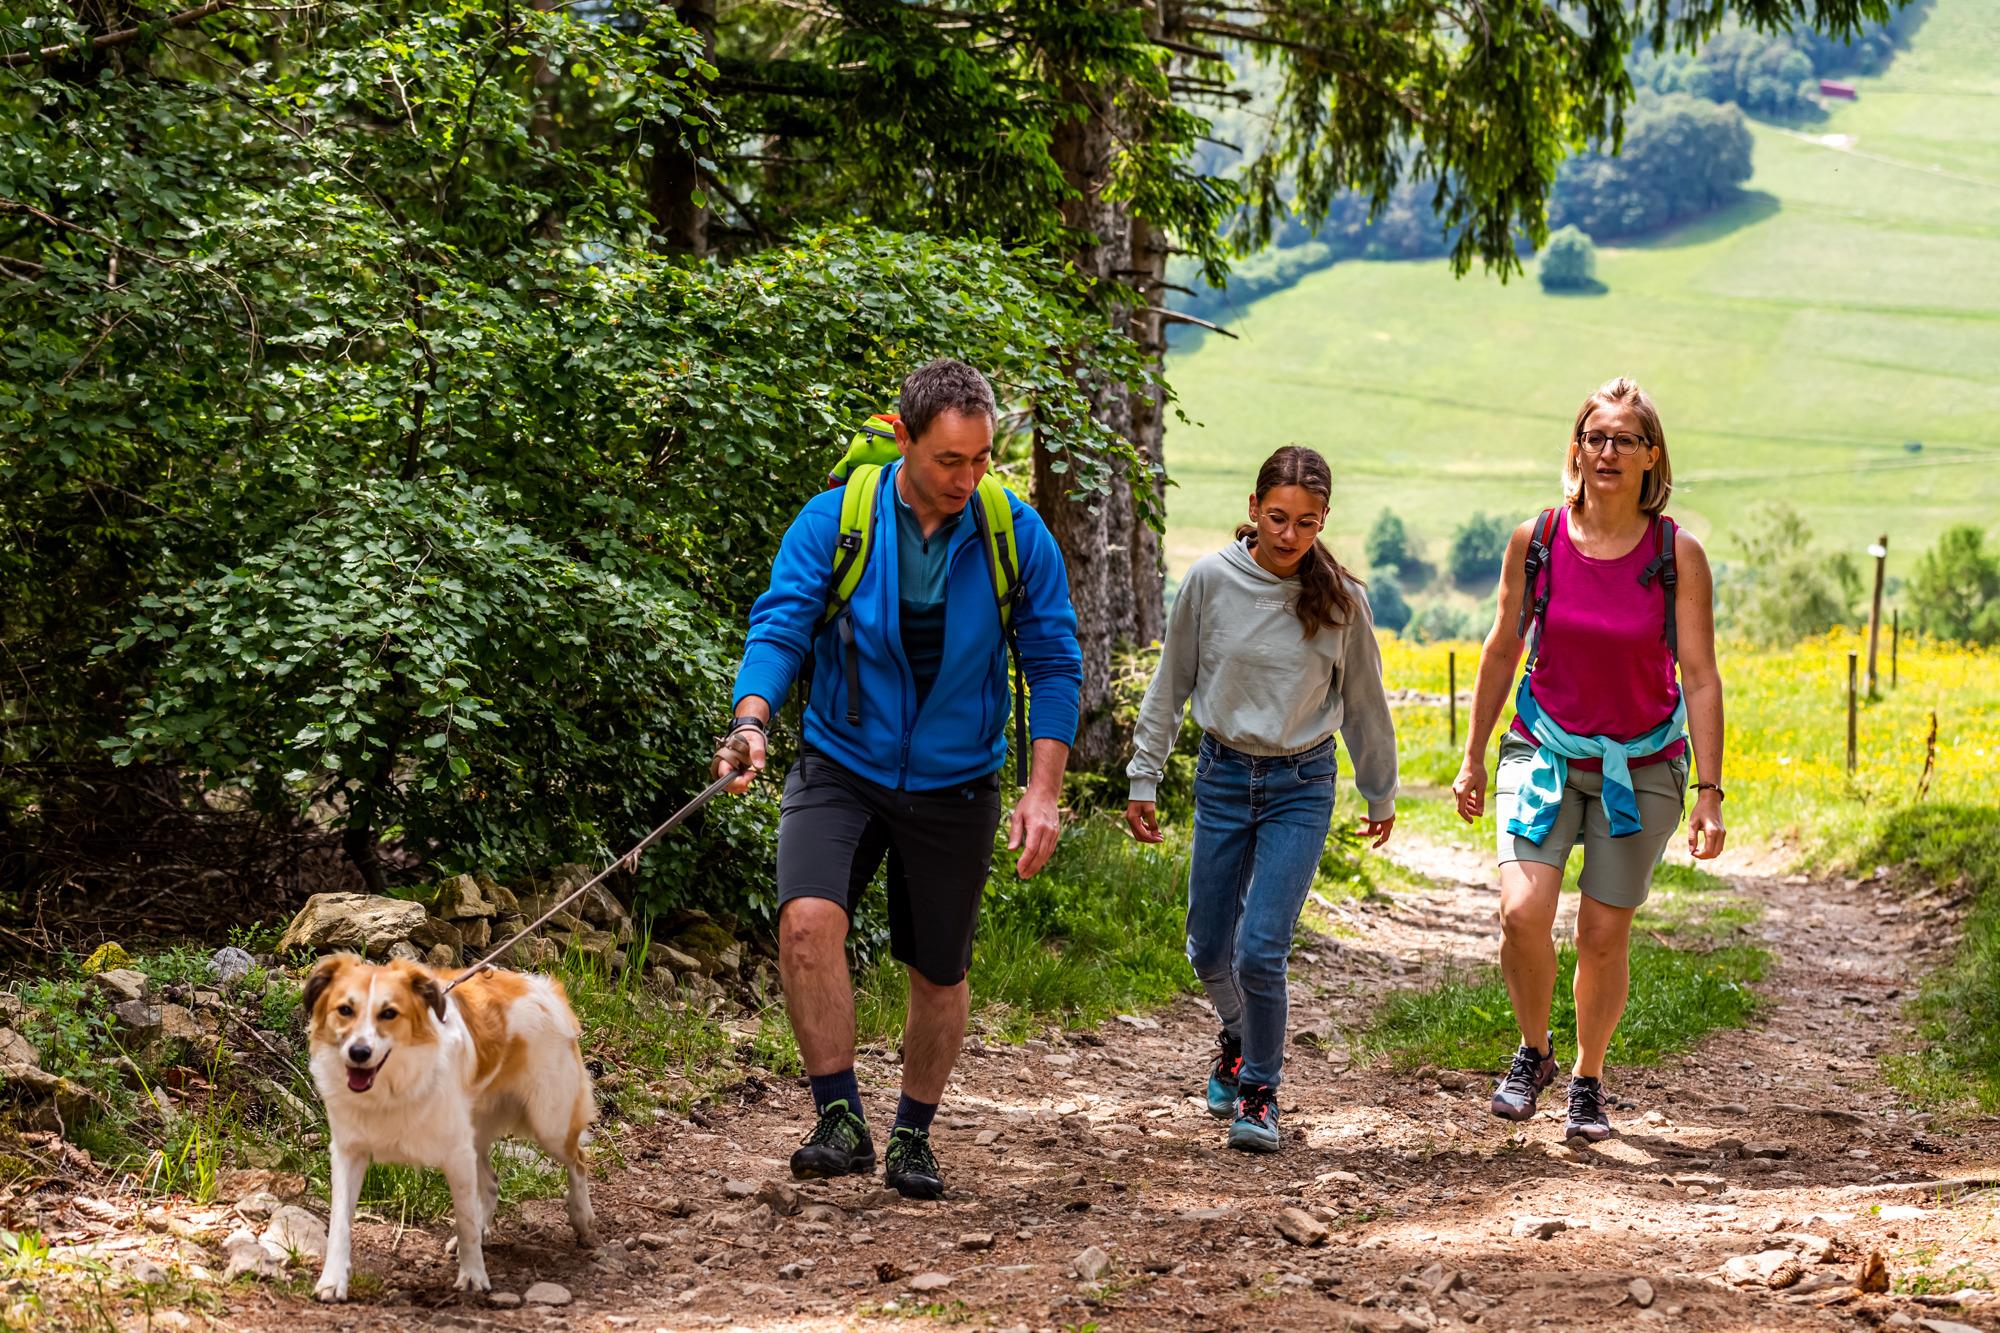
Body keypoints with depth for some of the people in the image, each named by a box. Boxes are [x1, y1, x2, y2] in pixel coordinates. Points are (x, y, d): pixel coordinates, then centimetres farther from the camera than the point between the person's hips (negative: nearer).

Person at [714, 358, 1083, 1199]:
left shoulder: (1018, 538, -6)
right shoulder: (833, 521, -9)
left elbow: (1054, 665, -1)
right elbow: (779, 627, -13)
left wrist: (1043, 791, -9)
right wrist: (751, 721, -33)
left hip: (953, 784, 1)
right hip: (842, 767, -1)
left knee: (939, 974, 12)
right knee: (808, 918, -27)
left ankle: (912, 1138, 34)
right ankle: (840, 1121, -16)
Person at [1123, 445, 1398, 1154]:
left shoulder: (1339, 599, -7)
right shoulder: (1211, 579, -8)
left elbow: (1363, 703, 7)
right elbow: (1171, 684, 3)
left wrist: (1380, 794, 16)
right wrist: (1143, 777, 4)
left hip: (1302, 785, -2)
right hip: (1223, 776, 2)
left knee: (1260, 950, -12)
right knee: (1209, 950, 10)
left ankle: (1259, 1089, 7)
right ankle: (1239, 1036, 42)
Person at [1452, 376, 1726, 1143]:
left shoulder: (1677, 554, -10)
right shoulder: (1536, 541, -6)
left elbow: (1700, 678, -7)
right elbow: (1503, 649, 7)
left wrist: (1709, 793, -11)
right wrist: (1473, 757, 11)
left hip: (1641, 766, -1)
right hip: (1545, 753, 1)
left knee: (1604, 938, 3)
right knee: (1522, 913, -17)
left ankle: (1588, 1078, 28)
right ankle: (1533, 1052, 10)